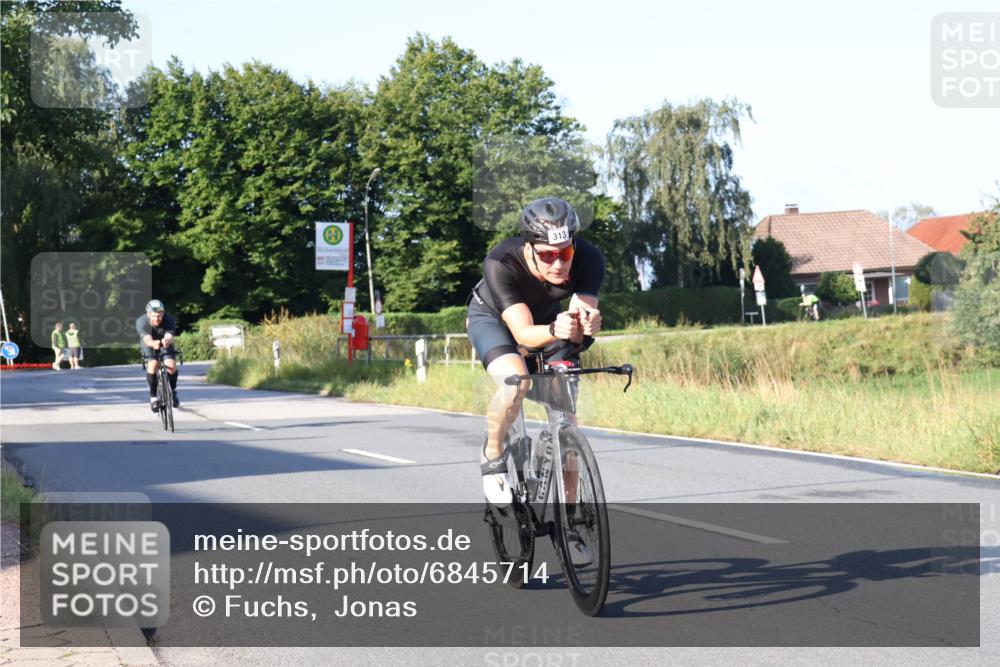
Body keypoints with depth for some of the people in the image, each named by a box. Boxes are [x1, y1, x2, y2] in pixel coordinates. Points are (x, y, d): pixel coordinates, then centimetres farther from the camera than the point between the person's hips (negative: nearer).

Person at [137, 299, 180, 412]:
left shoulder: (169, 320, -30)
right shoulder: (141, 322, -32)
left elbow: (169, 337, -45)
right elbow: (147, 339, -47)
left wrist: (167, 341, -70)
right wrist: (153, 343, -70)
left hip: (165, 344, 1)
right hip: (149, 345, -1)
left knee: (171, 366, -23)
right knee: (153, 365, -28)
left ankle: (173, 391, 5)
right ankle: (153, 396, -10)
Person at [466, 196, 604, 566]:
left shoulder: (588, 259, -32)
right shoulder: (500, 264, -39)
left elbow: (578, 332, -34)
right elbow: (523, 333, -43)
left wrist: (586, 324, -58)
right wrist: (555, 331, -64)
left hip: (548, 318, 3)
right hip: (492, 317, -3)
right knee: (516, 381, -34)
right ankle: (493, 456, -6)